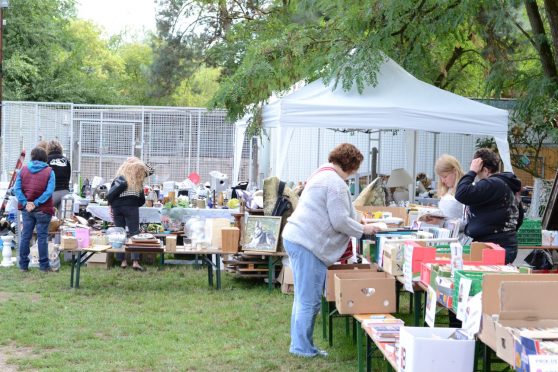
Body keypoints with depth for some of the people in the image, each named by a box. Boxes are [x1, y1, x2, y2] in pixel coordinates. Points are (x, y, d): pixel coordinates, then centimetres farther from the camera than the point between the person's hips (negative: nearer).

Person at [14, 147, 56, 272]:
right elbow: (49, 191, -16)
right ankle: (44, 265, 4)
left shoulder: (23, 170, 5)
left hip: (26, 209, 3)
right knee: (42, 237, 2)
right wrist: (36, 203, -16)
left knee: (25, 236, 10)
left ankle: (23, 265, 13)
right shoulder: (49, 171, -4)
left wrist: (25, 203, -9)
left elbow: (17, 188, -4)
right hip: (43, 210, -3)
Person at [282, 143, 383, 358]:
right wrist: (364, 230, 1)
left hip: (295, 238, 11)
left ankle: (301, 345, 21)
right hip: (307, 245, -11)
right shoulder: (336, 183, -13)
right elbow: (340, 221, -14)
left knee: (304, 298, 16)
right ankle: (303, 348, 0)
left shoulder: (321, 174, 21)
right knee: (310, 300, -5)